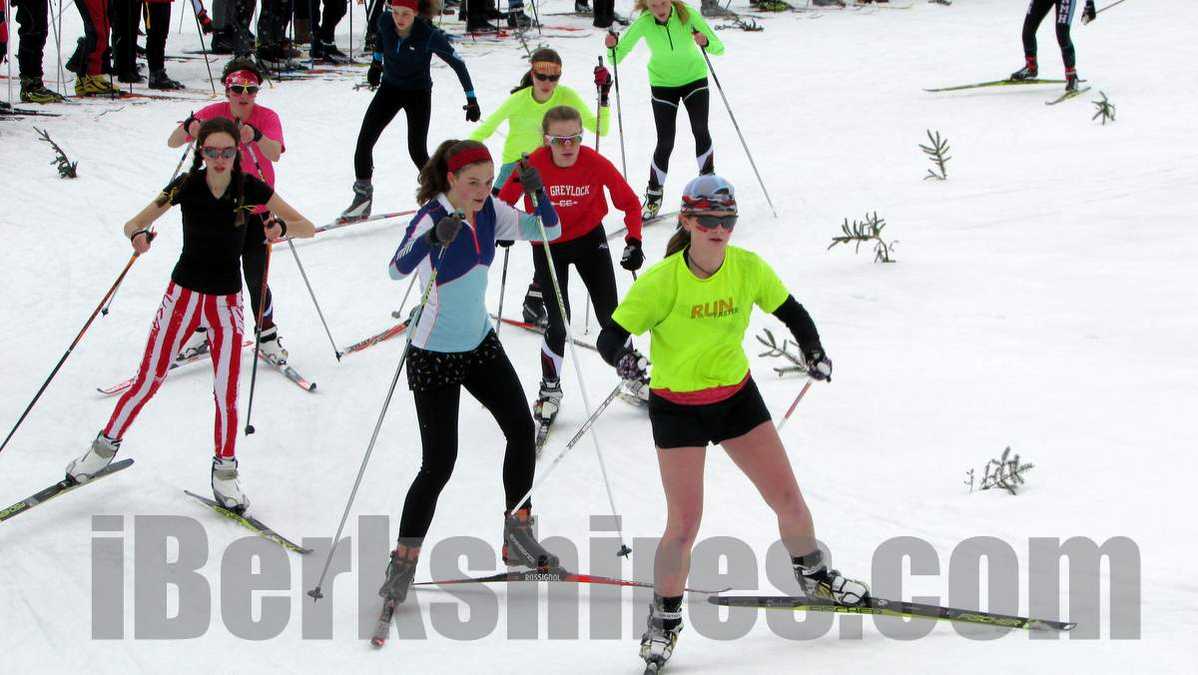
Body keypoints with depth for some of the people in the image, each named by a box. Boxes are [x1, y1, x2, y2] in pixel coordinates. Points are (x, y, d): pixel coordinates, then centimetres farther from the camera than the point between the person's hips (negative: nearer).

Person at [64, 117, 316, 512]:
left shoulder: (250, 187, -9)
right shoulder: (186, 186, -11)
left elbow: (308, 228, -7)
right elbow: (133, 224, -6)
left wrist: (282, 227, -29)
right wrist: (139, 236, -30)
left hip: (226, 301, 0)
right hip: (184, 294, 0)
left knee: (227, 392, -2)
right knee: (149, 380, 2)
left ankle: (225, 471, 15)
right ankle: (107, 444, 22)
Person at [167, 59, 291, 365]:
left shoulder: (267, 118, -12)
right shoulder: (213, 114, -7)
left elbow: (275, 154, -31)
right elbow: (172, 142, -14)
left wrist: (256, 136, -52)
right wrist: (188, 127, -37)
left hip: (256, 211, -2)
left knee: (256, 278, -2)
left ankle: (267, 335, 17)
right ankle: (205, 331, 27)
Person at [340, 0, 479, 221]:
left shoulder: (429, 35, -27)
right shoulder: (385, 22, -15)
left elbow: (458, 64, -17)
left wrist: (471, 100, -14)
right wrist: (376, 63, 20)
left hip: (418, 93, -4)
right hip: (390, 88, 4)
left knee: (417, 151, -6)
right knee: (364, 141, -8)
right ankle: (363, 197, 1)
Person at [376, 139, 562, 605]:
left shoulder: (490, 212, -3)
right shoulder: (432, 217, -22)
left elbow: (549, 231, 2)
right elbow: (397, 270, -38)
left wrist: (538, 191, -17)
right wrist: (434, 238, -56)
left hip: (480, 344, 7)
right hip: (435, 353, -7)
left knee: (522, 430, 4)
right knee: (438, 463, -8)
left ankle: (518, 539, 19)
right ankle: (402, 563, 5)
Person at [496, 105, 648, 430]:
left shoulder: (596, 164, -23)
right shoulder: (532, 165, -25)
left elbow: (630, 202, -10)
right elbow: (502, 202, -9)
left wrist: (634, 242, -17)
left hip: (590, 239, 1)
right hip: (548, 247, -1)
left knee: (610, 315, 5)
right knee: (557, 323, -5)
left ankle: (633, 377, 28)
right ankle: (550, 390, 18)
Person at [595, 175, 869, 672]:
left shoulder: (748, 268, -10)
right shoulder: (661, 282, -21)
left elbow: (791, 312, 5)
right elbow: (611, 336, -20)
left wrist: (813, 351, -12)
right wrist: (622, 358, -42)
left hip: (737, 396, 4)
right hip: (677, 408, -4)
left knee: (788, 500, 7)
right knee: (684, 525, -8)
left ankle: (814, 576, 35)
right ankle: (664, 617, 13)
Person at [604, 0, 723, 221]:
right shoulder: (644, 23, -22)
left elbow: (719, 48, -21)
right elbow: (618, 56, -16)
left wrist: (706, 43, -42)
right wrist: (612, 47, -38)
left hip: (694, 77, 0)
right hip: (663, 82, 0)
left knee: (700, 130, -15)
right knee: (665, 142, -4)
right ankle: (654, 196, 13)